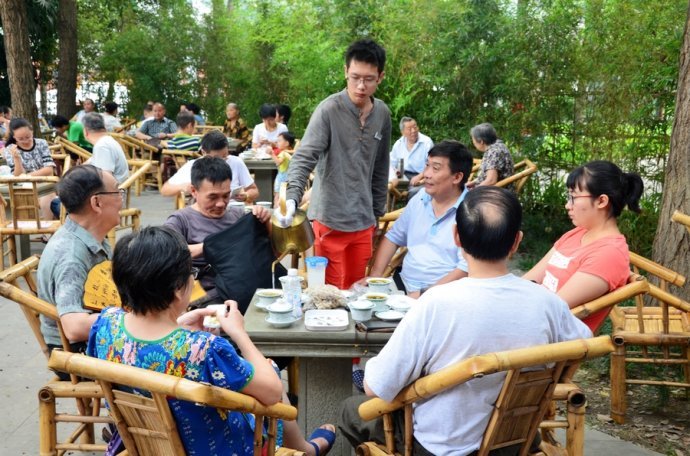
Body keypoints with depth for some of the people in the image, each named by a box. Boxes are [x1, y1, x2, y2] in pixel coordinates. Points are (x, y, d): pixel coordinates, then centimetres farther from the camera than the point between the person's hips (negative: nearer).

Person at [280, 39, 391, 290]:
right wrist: (292, 198, -35)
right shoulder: (329, 110, -11)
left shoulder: (383, 114, 6)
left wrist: (377, 212, 16)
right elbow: (303, 158, -19)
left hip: (363, 222, 5)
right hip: (330, 220, -5)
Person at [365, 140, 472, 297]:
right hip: (403, 286, 6)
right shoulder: (420, 199, 11)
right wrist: (374, 275, 6)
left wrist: (424, 295, -22)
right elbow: (393, 237, 19)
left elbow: (466, 269, -16)